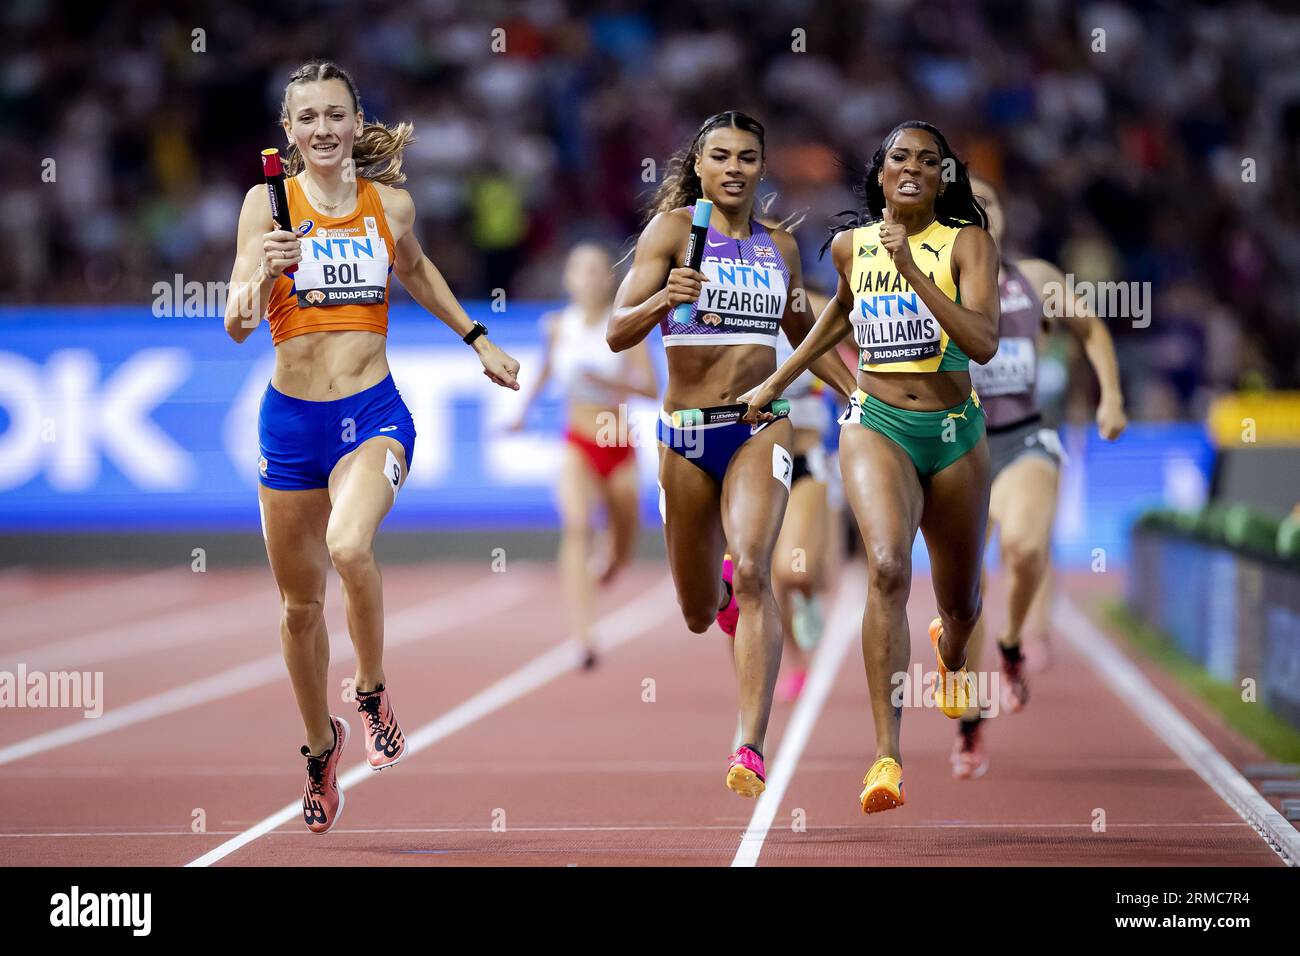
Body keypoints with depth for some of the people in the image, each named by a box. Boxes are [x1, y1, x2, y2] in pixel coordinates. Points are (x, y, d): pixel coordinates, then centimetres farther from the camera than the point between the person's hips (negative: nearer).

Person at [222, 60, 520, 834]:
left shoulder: (392, 203, 1)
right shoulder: (268, 202, -5)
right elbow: (237, 325, -11)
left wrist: (478, 340, 28)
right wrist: (262, 273, -31)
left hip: (374, 413, -1)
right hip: (291, 419, 1)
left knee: (350, 546, -30)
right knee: (301, 602, 12)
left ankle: (374, 692, -4)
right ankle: (321, 743, 36)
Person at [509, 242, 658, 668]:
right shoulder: (558, 325, -1)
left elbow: (651, 387, -18)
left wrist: (606, 380, -31)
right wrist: (525, 406, 22)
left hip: (619, 448, 0)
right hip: (578, 446, 0)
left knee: (622, 554, 13)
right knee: (576, 525, -27)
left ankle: (601, 576, 54)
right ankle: (585, 640, -38)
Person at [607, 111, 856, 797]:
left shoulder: (780, 246, 10)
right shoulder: (672, 228, -1)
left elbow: (804, 337, 27)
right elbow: (617, 333, -10)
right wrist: (661, 301, -29)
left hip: (760, 429, 1)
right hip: (685, 434, -1)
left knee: (752, 571, -24)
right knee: (699, 614, 11)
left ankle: (750, 749, -27)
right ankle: (720, 588, 53)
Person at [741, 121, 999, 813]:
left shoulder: (967, 243, -7)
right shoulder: (850, 245, 3)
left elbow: (984, 344, -21)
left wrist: (912, 270, -27)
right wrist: (777, 381, 28)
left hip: (954, 432, 0)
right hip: (876, 424, 0)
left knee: (960, 600, 17)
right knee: (888, 567, -27)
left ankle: (950, 657, 59)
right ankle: (886, 755, -31)